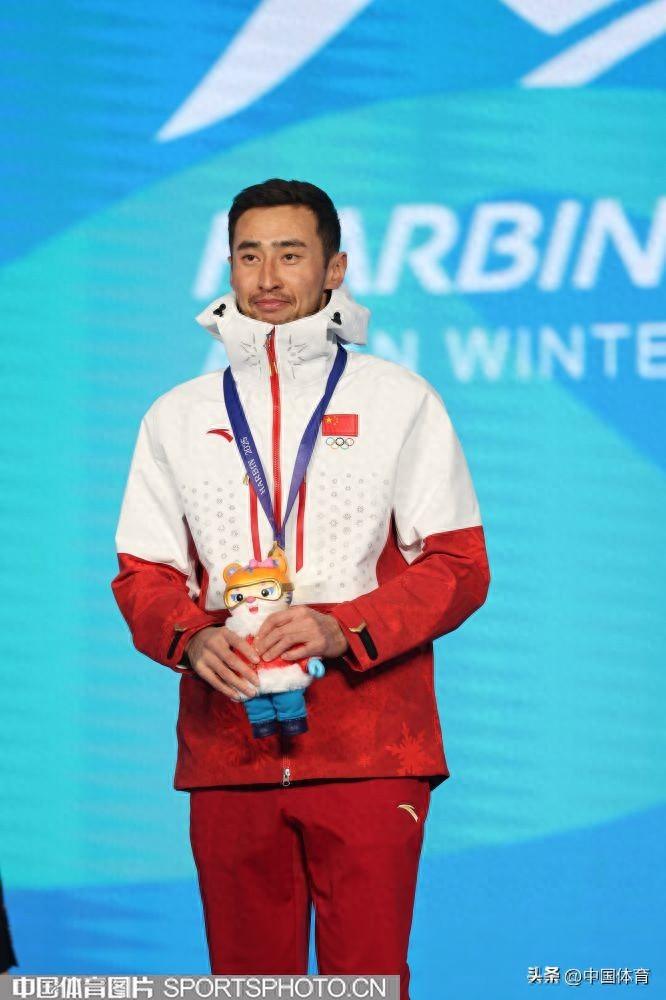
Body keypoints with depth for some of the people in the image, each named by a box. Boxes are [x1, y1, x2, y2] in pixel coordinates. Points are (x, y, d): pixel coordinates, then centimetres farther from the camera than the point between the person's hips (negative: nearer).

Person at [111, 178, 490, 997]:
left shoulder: (399, 401, 7)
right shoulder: (177, 418, 15)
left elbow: (460, 566, 2)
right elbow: (143, 577, 13)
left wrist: (343, 629, -14)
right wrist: (194, 641, -10)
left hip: (368, 749, -2)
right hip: (227, 751, 3)